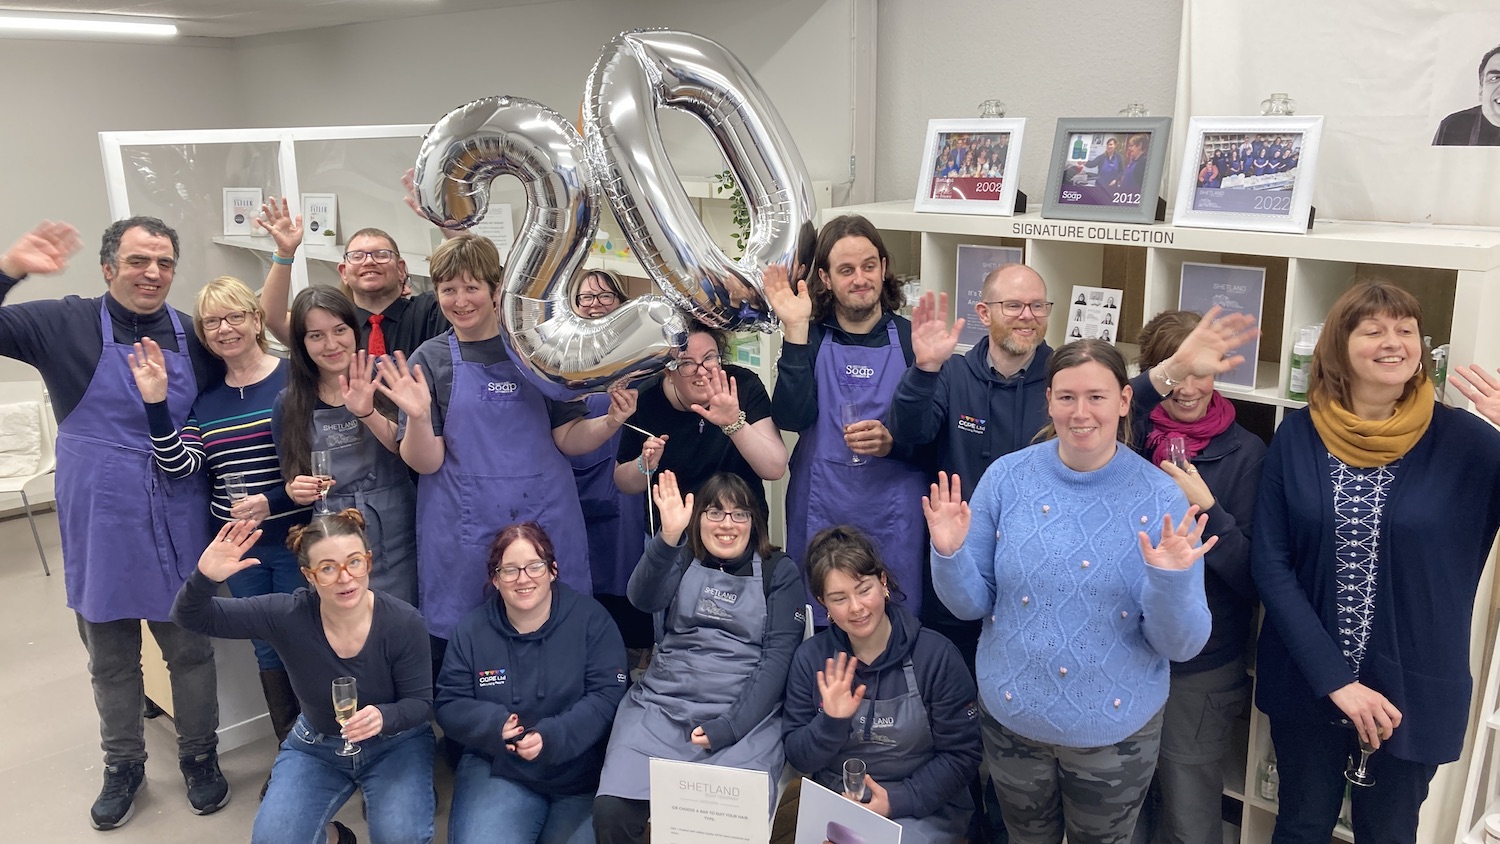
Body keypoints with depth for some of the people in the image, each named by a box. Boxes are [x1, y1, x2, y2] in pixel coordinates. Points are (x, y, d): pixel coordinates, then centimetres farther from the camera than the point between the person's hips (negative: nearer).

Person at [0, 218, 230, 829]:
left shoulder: (195, 337, 1)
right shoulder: (67, 325, -4)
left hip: (178, 528, 1)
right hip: (101, 528, 0)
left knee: (191, 650, 11)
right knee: (110, 659, 15)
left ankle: (199, 757, 32)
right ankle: (123, 765, 35)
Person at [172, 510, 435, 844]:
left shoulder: (403, 622, -25)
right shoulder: (288, 615, -23)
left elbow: (420, 701, -16)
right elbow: (192, 617, -20)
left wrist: (384, 717, -39)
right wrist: (205, 578, -43)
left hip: (395, 743, -2)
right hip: (317, 745, 2)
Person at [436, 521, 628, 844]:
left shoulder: (590, 618, -6)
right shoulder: (472, 630, 2)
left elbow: (607, 695, -12)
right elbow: (449, 705, 2)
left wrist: (550, 738, -25)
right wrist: (495, 725, -19)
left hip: (581, 772, -1)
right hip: (498, 768, 1)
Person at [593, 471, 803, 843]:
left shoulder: (780, 572, 8)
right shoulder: (681, 559, 13)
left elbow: (777, 658, -1)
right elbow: (644, 598, -8)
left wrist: (728, 727, -13)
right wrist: (668, 537, -26)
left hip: (745, 714, -2)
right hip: (662, 704, 2)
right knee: (611, 809, -19)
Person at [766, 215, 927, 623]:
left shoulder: (910, 339, 0)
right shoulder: (811, 337, 4)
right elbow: (791, 418, -12)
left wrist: (892, 442, -18)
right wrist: (795, 330, -14)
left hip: (893, 518, -1)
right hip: (821, 512, 1)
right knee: (820, 629, 10)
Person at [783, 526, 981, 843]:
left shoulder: (937, 655, -9)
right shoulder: (811, 658, -1)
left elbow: (961, 755, -6)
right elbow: (798, 758, 0)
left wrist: (898, 800, -16)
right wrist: (832, 723, -18)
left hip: (923, 810, -2)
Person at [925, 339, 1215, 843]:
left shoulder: (1160, 497, -14)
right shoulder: (1006, 477, -11)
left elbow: (1182, 645, -14)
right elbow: (972, 603, -5)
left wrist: (1170, 581, -32)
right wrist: (949, 554, -24)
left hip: (1115, 727, -1)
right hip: (1011, 715, 1)